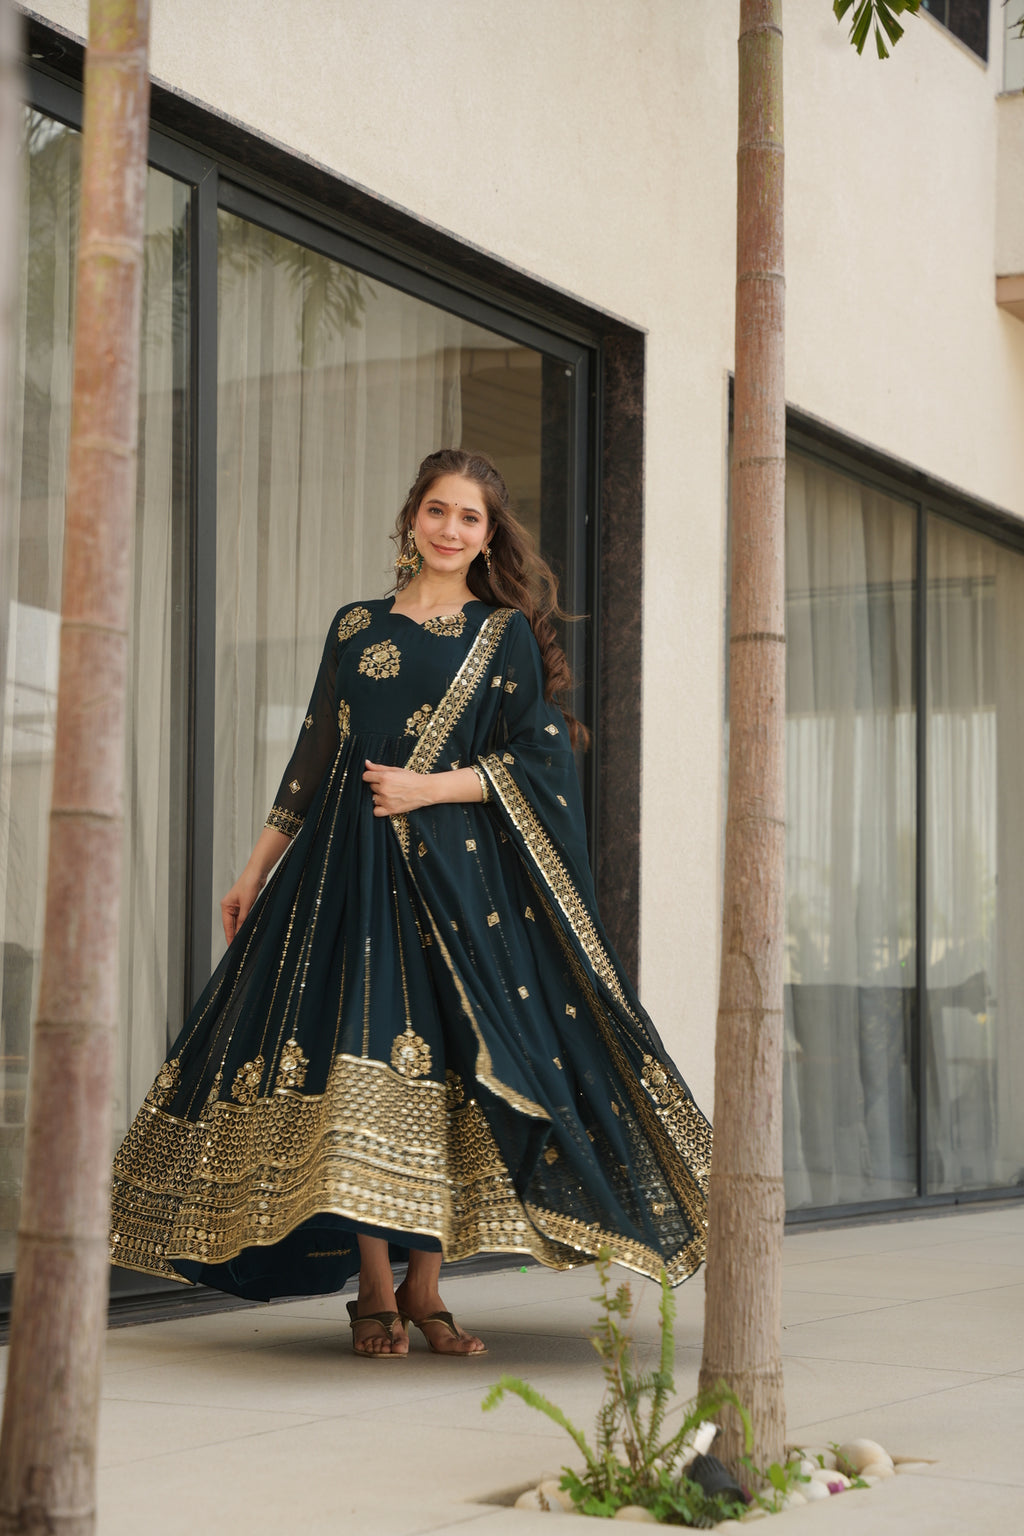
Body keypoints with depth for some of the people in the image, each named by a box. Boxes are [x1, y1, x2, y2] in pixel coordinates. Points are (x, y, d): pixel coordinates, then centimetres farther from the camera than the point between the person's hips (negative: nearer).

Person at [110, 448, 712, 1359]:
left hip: (458, 873, -2)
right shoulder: (356, 627, 13)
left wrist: (427, 789, -12)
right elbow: (312, 760, 16)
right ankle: (374, 1291, 0)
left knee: (444, 1063, -4)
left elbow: (538, 758, -2)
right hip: (348, 868, 2)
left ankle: (425, 1289, 7)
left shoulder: (507, 635, 6)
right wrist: (257, 872, 14)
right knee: (356, 1053, -7)